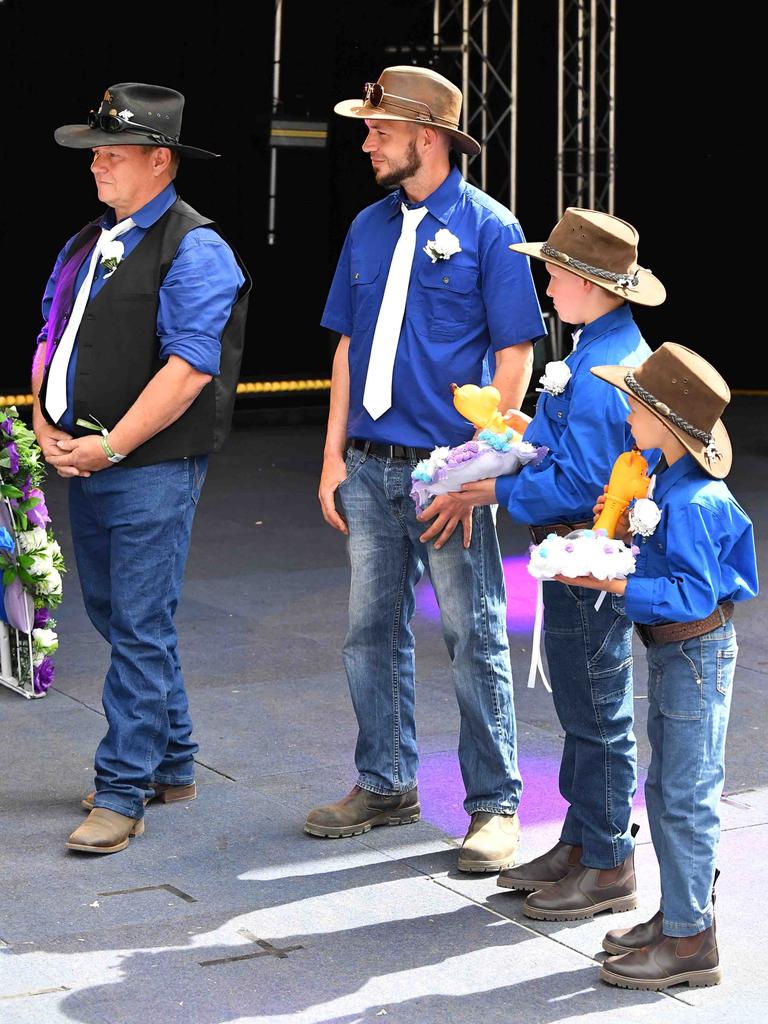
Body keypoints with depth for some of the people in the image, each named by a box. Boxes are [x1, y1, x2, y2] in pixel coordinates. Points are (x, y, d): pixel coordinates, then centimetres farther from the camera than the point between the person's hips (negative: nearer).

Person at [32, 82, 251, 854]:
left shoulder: (195, 250, -11)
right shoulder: (86, 246, 15)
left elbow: (188, 369, -19)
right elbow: (52, 337, 16)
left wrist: (110, 446, -18)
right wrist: (45, 425, -1)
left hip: (151, 469, -9)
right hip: (85, 464, 9)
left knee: (138, 626, -6)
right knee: (114, 614, 16)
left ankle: (123, 792, 1)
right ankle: (172, 764, 29)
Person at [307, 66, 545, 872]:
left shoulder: (488, 229, -6)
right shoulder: (369, 228, 11)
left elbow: (514, 358, -8)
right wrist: (335, 456, 9)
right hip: (371, 468, 6)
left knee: (474, 638, 0)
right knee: (372, 631, 12)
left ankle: (494, 805, 10)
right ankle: (385, 786, 26)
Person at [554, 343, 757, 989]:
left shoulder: (693, 504, -25)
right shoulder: (670, 484, 6)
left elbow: (693, 593, -27)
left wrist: (614, 584, -31)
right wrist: (623, 528, 7)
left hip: (697, 654, -10)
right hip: (672, 652, 10)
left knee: (687, 797, -4)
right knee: (666, 790, 18)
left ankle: (691, 941, 4)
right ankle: (679, 914, 30)